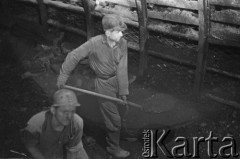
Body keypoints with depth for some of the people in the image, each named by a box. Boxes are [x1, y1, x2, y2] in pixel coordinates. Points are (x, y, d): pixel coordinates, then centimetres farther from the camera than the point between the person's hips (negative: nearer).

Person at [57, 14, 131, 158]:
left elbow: (122, 69, -16)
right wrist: (63, 76, -13)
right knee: (114, 119, 6)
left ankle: (111, 135, 54)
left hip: (117, 80, 4)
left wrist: (123, 92, -15)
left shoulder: (122, 43, -16)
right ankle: (113, 147, 30)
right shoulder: (95, 43, -26)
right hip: (104, 85, -4)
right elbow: (74, 56, -17)